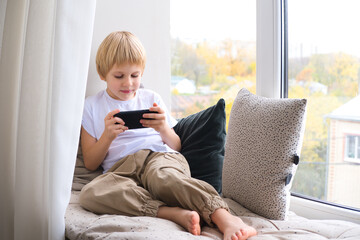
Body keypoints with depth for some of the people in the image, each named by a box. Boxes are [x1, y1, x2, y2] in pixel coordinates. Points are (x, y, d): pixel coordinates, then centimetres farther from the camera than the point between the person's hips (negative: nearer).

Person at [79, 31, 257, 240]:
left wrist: (164, 129, -3)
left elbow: (177, 147, 19)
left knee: (163, 177, -39)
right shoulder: (92, 106, 17)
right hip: (120, 167, 1)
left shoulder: (151, 98, 21)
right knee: (90, 193, -35)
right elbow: (90, 163, 11)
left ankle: (225, 218, -52)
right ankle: (175, 213, -42)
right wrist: (108, 136, -7)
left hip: (160, 155, 0)